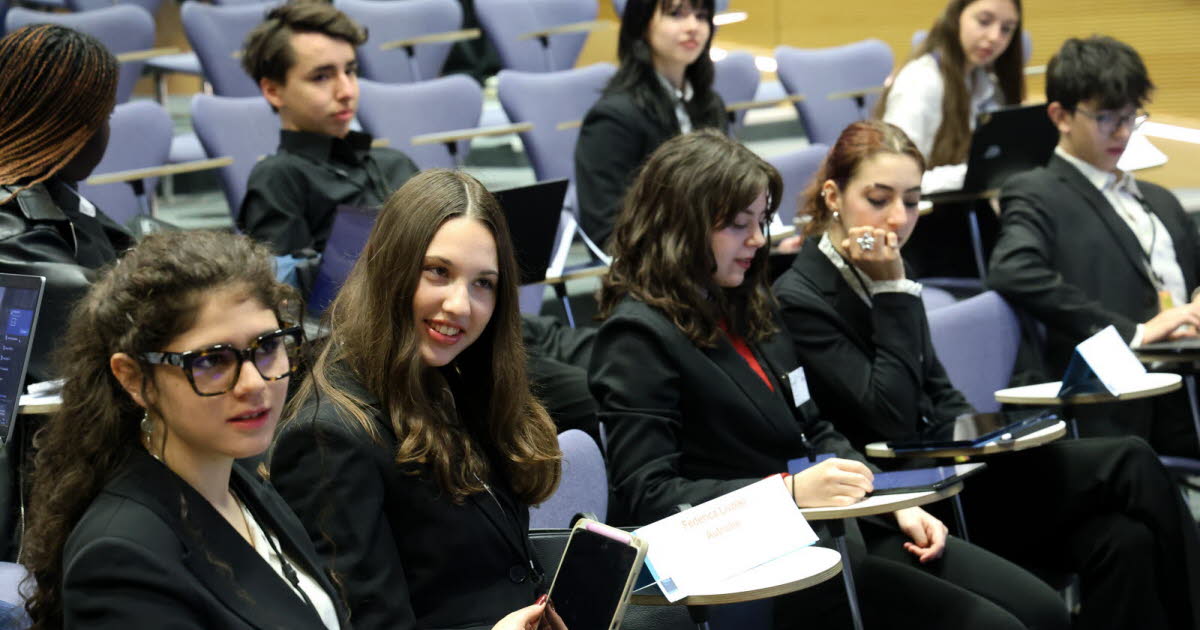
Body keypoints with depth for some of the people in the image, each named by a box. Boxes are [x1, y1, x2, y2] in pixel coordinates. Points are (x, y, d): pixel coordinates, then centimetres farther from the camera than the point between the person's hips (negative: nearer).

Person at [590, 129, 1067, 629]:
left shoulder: (748, 306, 16)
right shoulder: (638, 335, -11)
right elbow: (645, 495, -17)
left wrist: (895, 503, 2)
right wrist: (791, 490, -24)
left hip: (832, 529, 8)